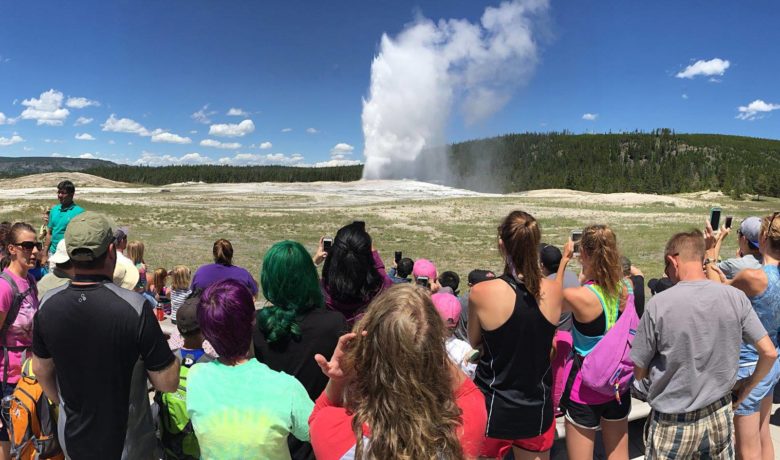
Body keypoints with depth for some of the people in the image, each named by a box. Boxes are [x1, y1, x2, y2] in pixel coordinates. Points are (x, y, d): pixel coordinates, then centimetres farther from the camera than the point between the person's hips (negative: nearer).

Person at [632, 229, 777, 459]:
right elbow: (769, 353, -2)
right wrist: (749, 386, 15)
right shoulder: (736, 297, -9)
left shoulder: (659, 304, -19)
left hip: (674, 423, -3)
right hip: (719, 416, 4)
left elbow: (638, 371, -11)